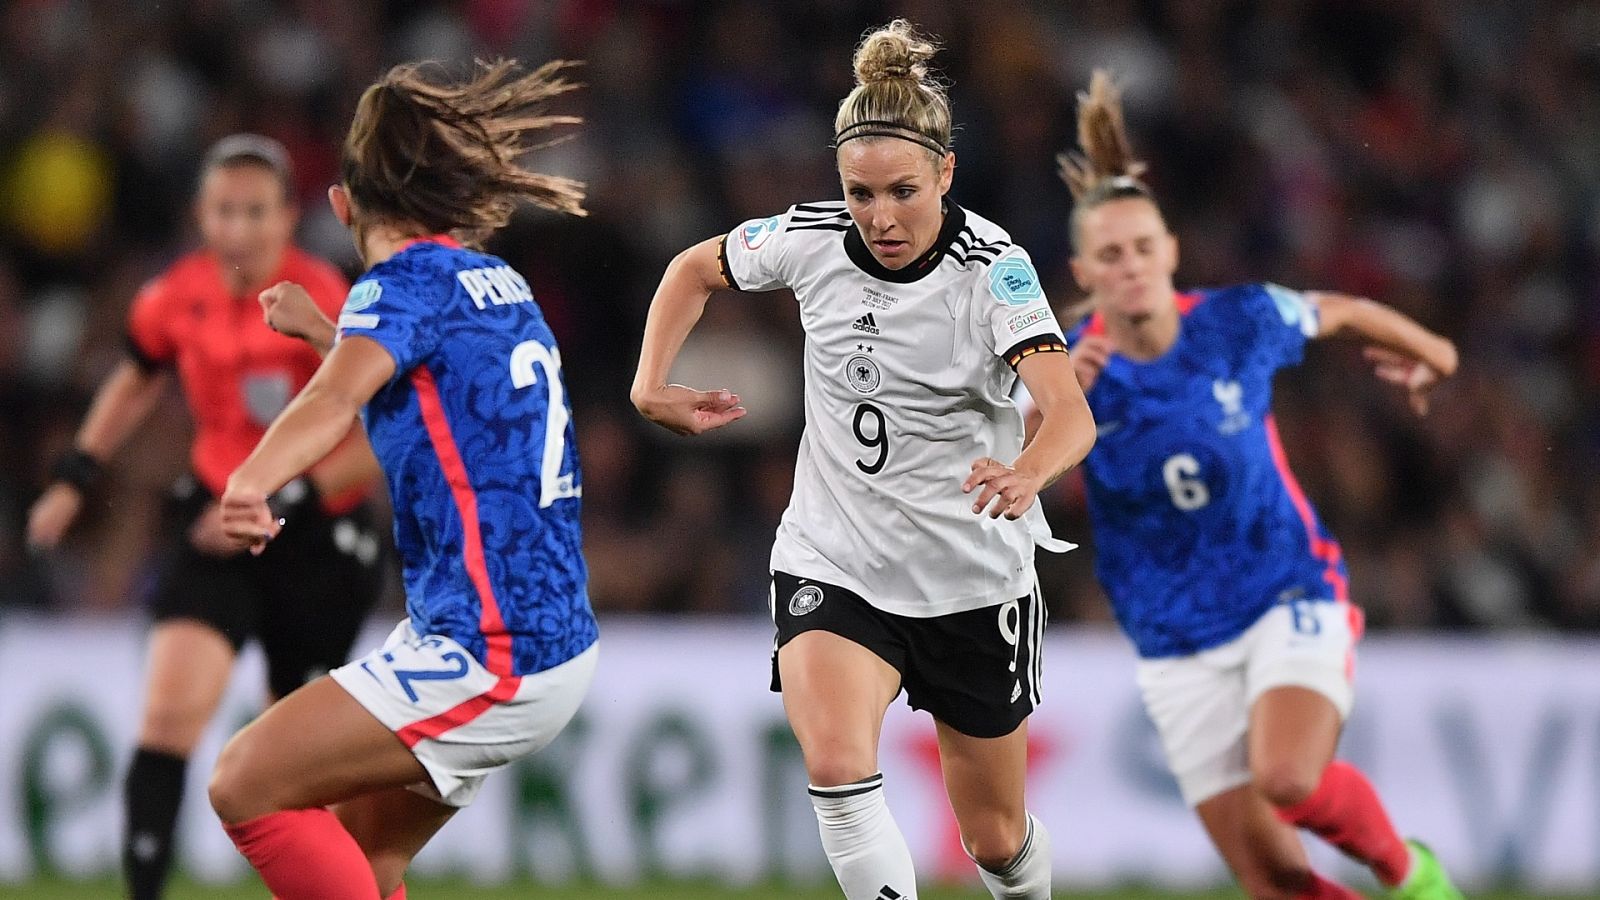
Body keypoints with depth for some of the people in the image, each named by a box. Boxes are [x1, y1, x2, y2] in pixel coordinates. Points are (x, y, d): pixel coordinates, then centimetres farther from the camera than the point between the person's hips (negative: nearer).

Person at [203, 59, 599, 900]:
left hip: (491, 657, -9)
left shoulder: (405, 282, -11)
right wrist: (320, 323, 52)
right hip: (559, 638, 9)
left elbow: (337, 395, -34)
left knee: (246, 785, -11)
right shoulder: (500, 282, 14)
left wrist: (253, 481, -51)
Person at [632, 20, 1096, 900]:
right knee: (837, 770, -28)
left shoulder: (991, 267, -19)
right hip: (833, 567, 1)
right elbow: (695, 268, 13)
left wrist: (1029, 473, -55)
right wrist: (650, 387, -2)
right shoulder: (811, 239, -9)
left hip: (973, 579, -1)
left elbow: (1072, 413, -33)